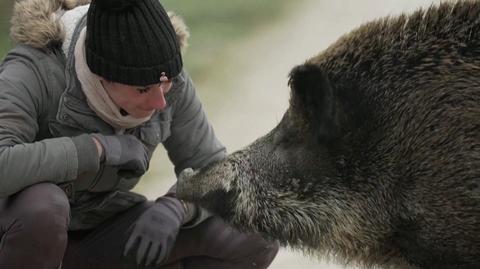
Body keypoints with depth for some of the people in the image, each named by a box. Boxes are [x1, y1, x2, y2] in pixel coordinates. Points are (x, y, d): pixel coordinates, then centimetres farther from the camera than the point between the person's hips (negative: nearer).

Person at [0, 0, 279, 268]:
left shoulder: (167, 77, -15)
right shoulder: (34, 73, -29)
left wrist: (173, 209, -30)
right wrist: (99, 146, -37)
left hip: (98, 233, 5)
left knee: (256, 238, -13)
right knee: (43, 206, -42)